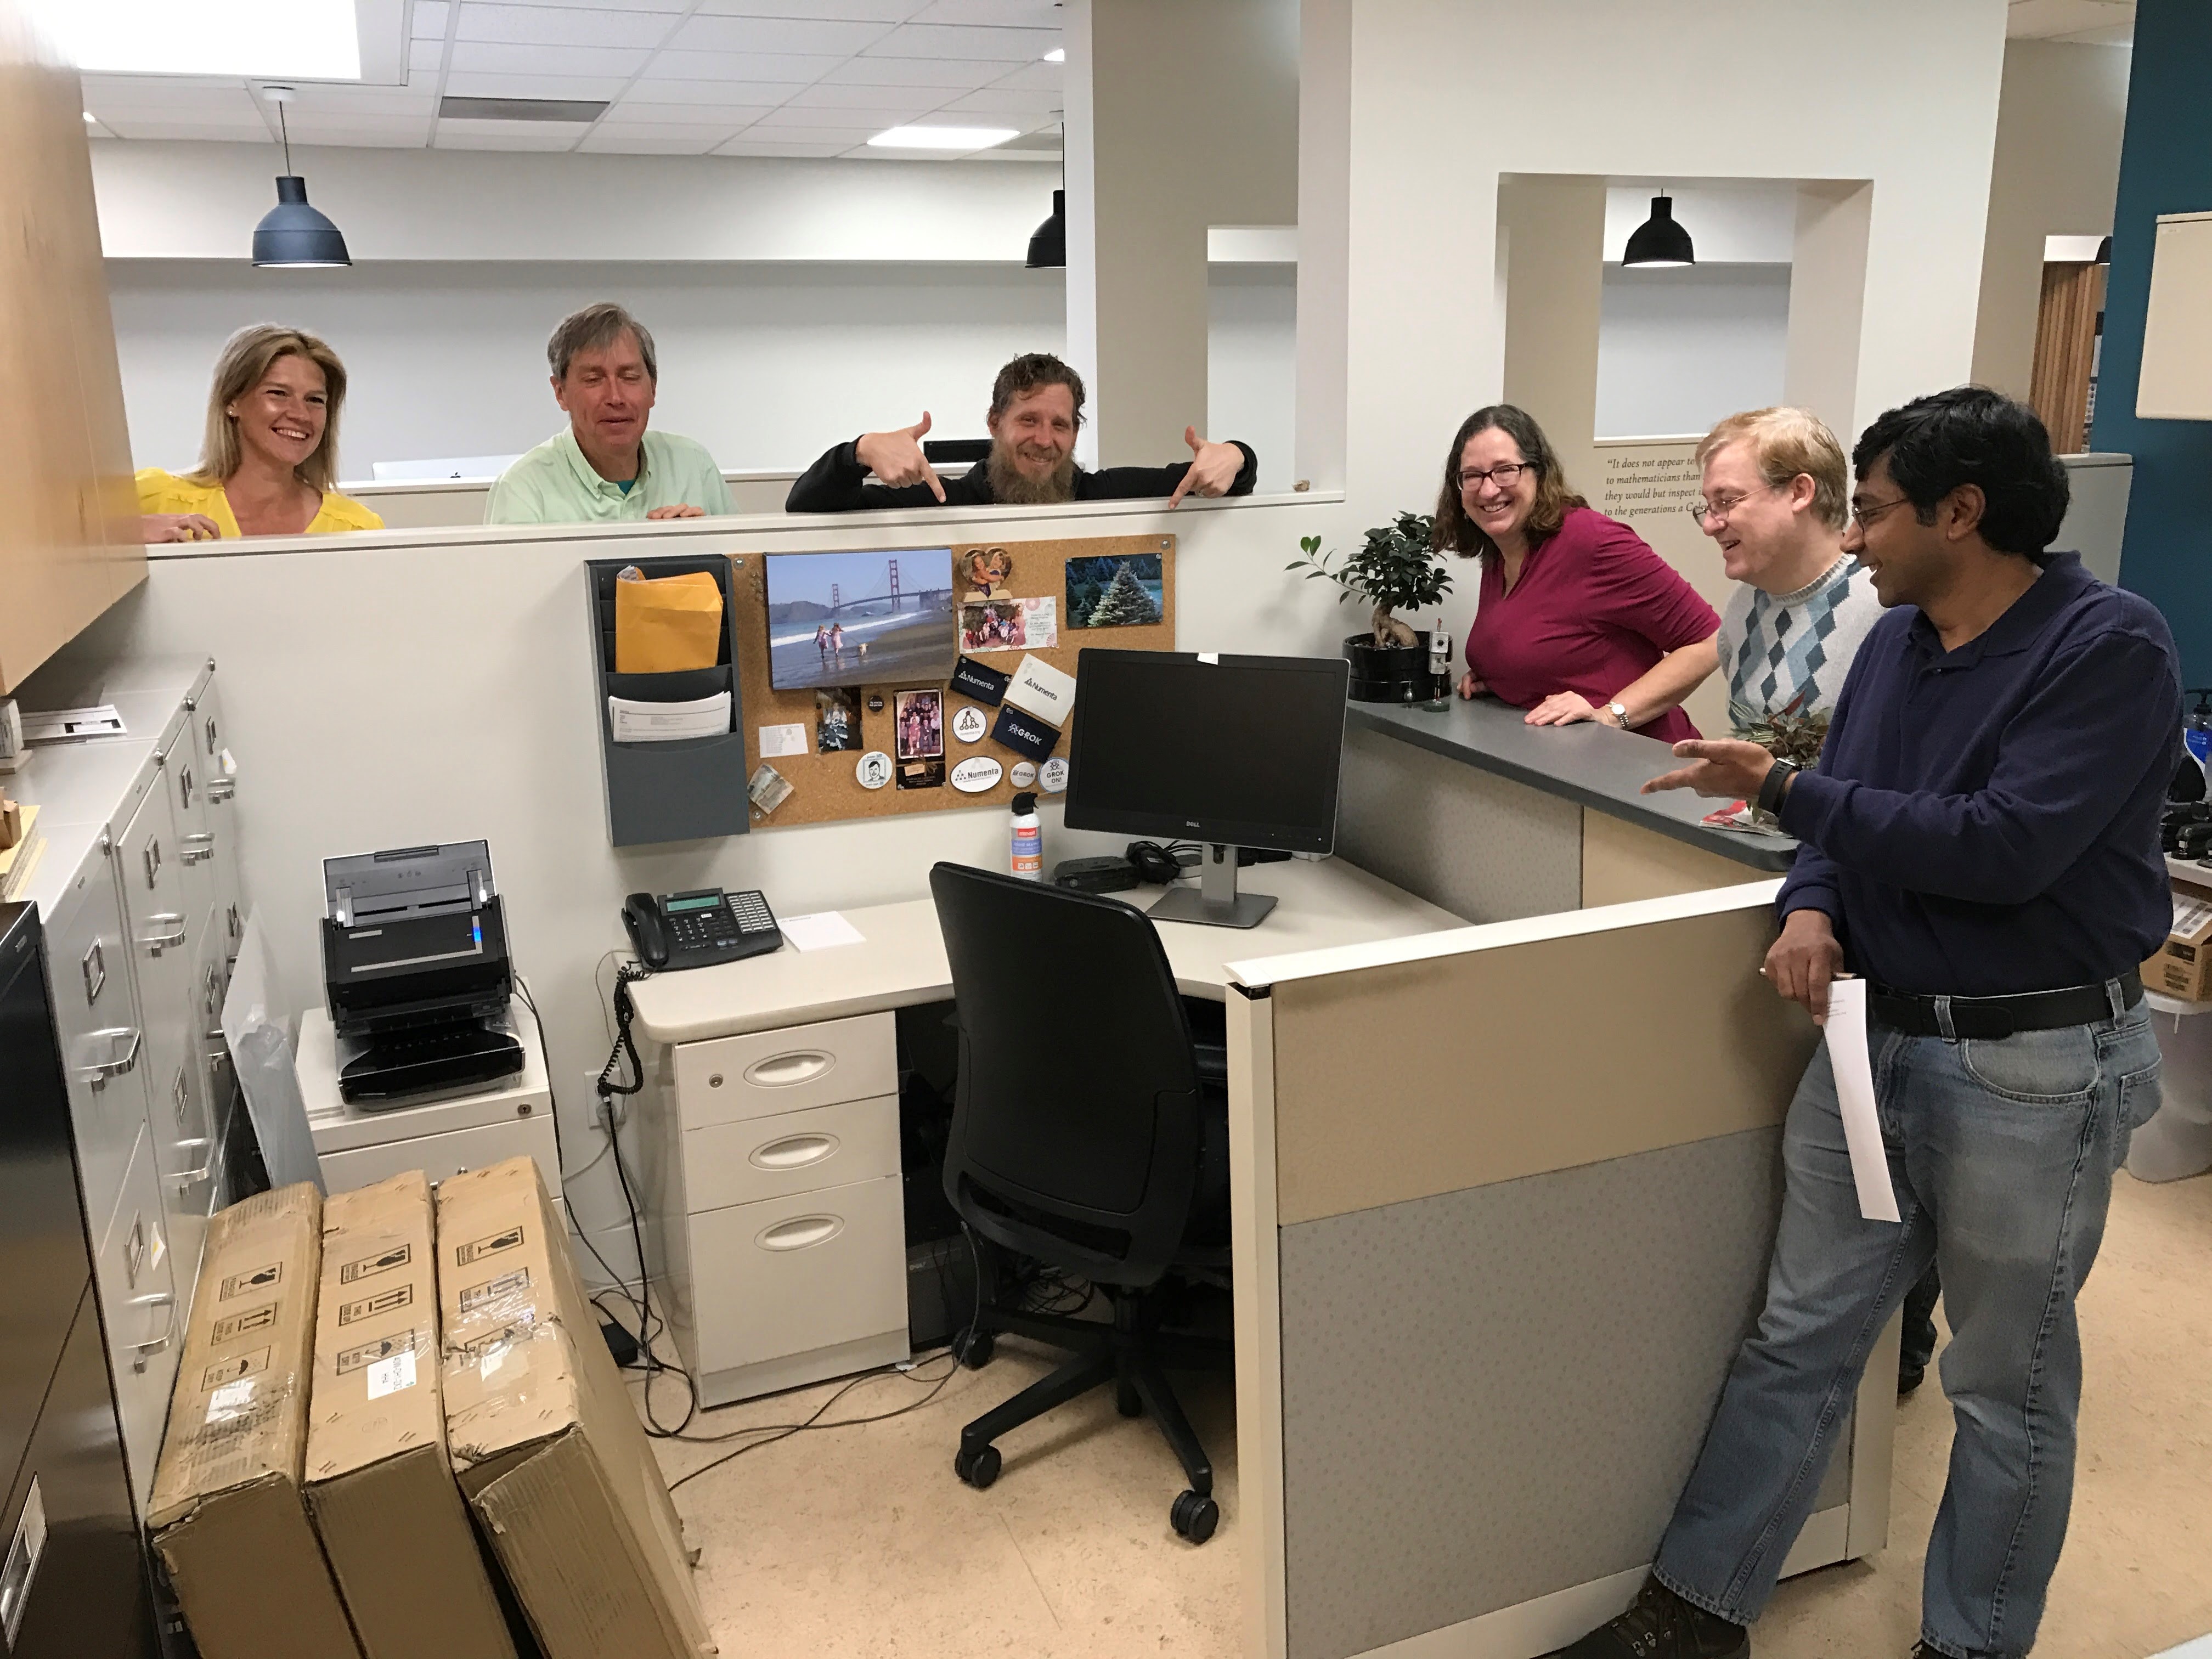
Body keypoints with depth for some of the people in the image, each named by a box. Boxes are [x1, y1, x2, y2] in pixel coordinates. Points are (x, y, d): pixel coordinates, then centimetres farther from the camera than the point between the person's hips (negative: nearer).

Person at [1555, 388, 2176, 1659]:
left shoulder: (2111, 647, -15)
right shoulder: (1894, 642, 7)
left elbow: (2003, 849, -24)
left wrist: (1781, 788, -19)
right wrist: (1814, 906, -11)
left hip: (2036, 1065, -6)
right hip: (1875, 1034, 6)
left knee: (2007, 1385, 12)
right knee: (1799, 1340, 13)